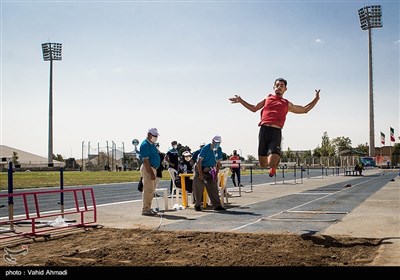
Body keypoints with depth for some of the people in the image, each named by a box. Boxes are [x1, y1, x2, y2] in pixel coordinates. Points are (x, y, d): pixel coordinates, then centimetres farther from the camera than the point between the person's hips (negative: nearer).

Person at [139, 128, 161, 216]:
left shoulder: (152, 144, 16)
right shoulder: (145, 145, -14)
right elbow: (145, 160, -20)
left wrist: (154, 172, 16)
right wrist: (151, 173, -24)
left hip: (153, 168, 10)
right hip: (147, 169, -10)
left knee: (152, 189, 13)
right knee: (148, 189, -8)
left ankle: (148, 208, 21)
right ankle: (145, 209, -3)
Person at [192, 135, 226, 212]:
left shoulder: (219, 150, -3)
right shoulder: (205, 148, -19)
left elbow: (218, 163, 4)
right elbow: (199, 161, -18)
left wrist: (216, 175, -3)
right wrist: (200, 174, -21)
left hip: (209, 170, 5)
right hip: (200, 168, -5)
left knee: (213, 187, 0)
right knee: (198, 187, -9)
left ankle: (217, 205, 1)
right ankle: (197, 205, 0)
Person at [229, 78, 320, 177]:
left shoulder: (287, 104, 21)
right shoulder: (268, 97, 24)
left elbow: (305, 109, 30)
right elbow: (254, 108, 32)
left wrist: (316, 99, 21)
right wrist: (240, 100, 28)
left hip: (276, 131, -1)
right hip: (264, 129, 1)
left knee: (272, 163, -18)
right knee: (263, 164, 1)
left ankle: (274, 165, 20)